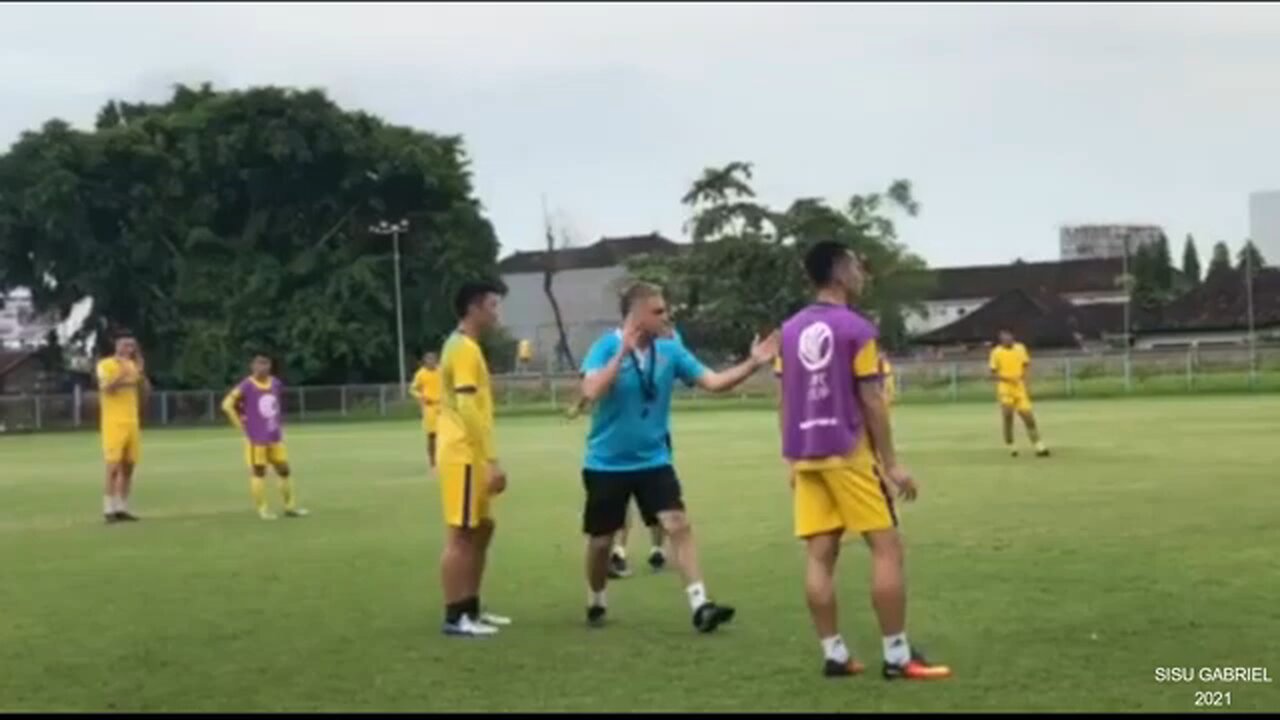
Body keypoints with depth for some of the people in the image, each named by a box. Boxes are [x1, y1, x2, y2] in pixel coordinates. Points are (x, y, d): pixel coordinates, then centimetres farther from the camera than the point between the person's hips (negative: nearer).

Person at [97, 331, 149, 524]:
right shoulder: (105, 365, -4)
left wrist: (141, 372, -7)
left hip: (132, 422, 6)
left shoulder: (133, 366, 14)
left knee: (128, 467, 6)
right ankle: (109, 510, -5)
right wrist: (123, 374, -27)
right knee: (114, 467, -9)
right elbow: (107, 388, -19)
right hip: (113, 423, -6)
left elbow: (146, 390, 7)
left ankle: (122, 508, 12)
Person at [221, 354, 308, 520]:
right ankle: (263, 509, 6)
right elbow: (227, 405, -13)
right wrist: (241, 425, -11)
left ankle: (290, 507, 17)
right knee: (258, 472, 1)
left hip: (276, 437, 6)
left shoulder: (276, 384, 6)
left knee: (284, 470, 8)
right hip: (256, 438, -6)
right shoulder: (246, 386, -12)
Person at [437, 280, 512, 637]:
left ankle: (471, 610, 22)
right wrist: (492, 460, -23)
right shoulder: (464, 349, -15)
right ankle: (455, 618, 0)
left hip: (470, 455, 10)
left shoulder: (464, 346, 17)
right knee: (461, 535, -5)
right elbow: (468, 409, -22)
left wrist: (487, 460, 23)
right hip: (464, 456, -10)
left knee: (481, 530, 15)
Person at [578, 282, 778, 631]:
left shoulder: (670, 350, -3)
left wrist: (753, 363, -15)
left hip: (653, 460, 3)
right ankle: (595, 604, 31)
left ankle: (700, 605, -15)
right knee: (601, 538, 8)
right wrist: (623, 352, -32)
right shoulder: (606, 347, -14)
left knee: (678, 524, -13)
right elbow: (591, 392, -29)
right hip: (607, 463, -2)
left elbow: (713, 381, -4)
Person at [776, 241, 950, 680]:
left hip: (804, 456, 6)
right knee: (886, 548, -1)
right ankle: (897, 656, 0)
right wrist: (891, 462, -6)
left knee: (819, 554, 5)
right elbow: (871, 401, -11)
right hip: (848, 454, -6)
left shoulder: (789, 330, 8)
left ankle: (834, 654, 8)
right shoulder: (855, 328, -9)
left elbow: (783, 401, 10)